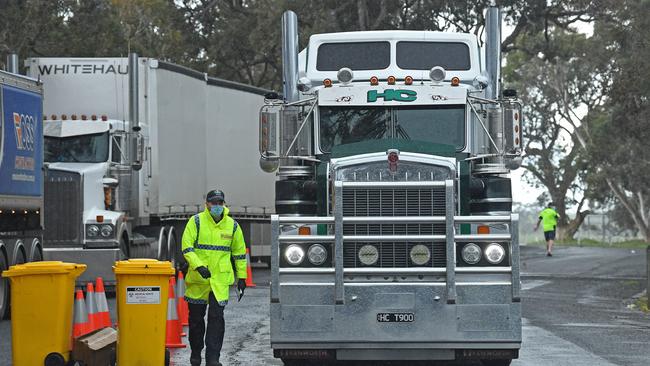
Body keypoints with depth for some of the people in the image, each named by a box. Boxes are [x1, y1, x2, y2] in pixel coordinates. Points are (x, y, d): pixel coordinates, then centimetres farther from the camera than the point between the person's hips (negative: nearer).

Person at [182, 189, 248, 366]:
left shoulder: (232, 225, 6)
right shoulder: (196, 222, -2)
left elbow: (239, 252, 14)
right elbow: (187, 247, -9)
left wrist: (241, 277, 12)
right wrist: (198, 266, -23)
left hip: (221, 279, 0)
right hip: (197, 279, 0)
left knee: (216, 317, -8)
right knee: (196, 317, 11)